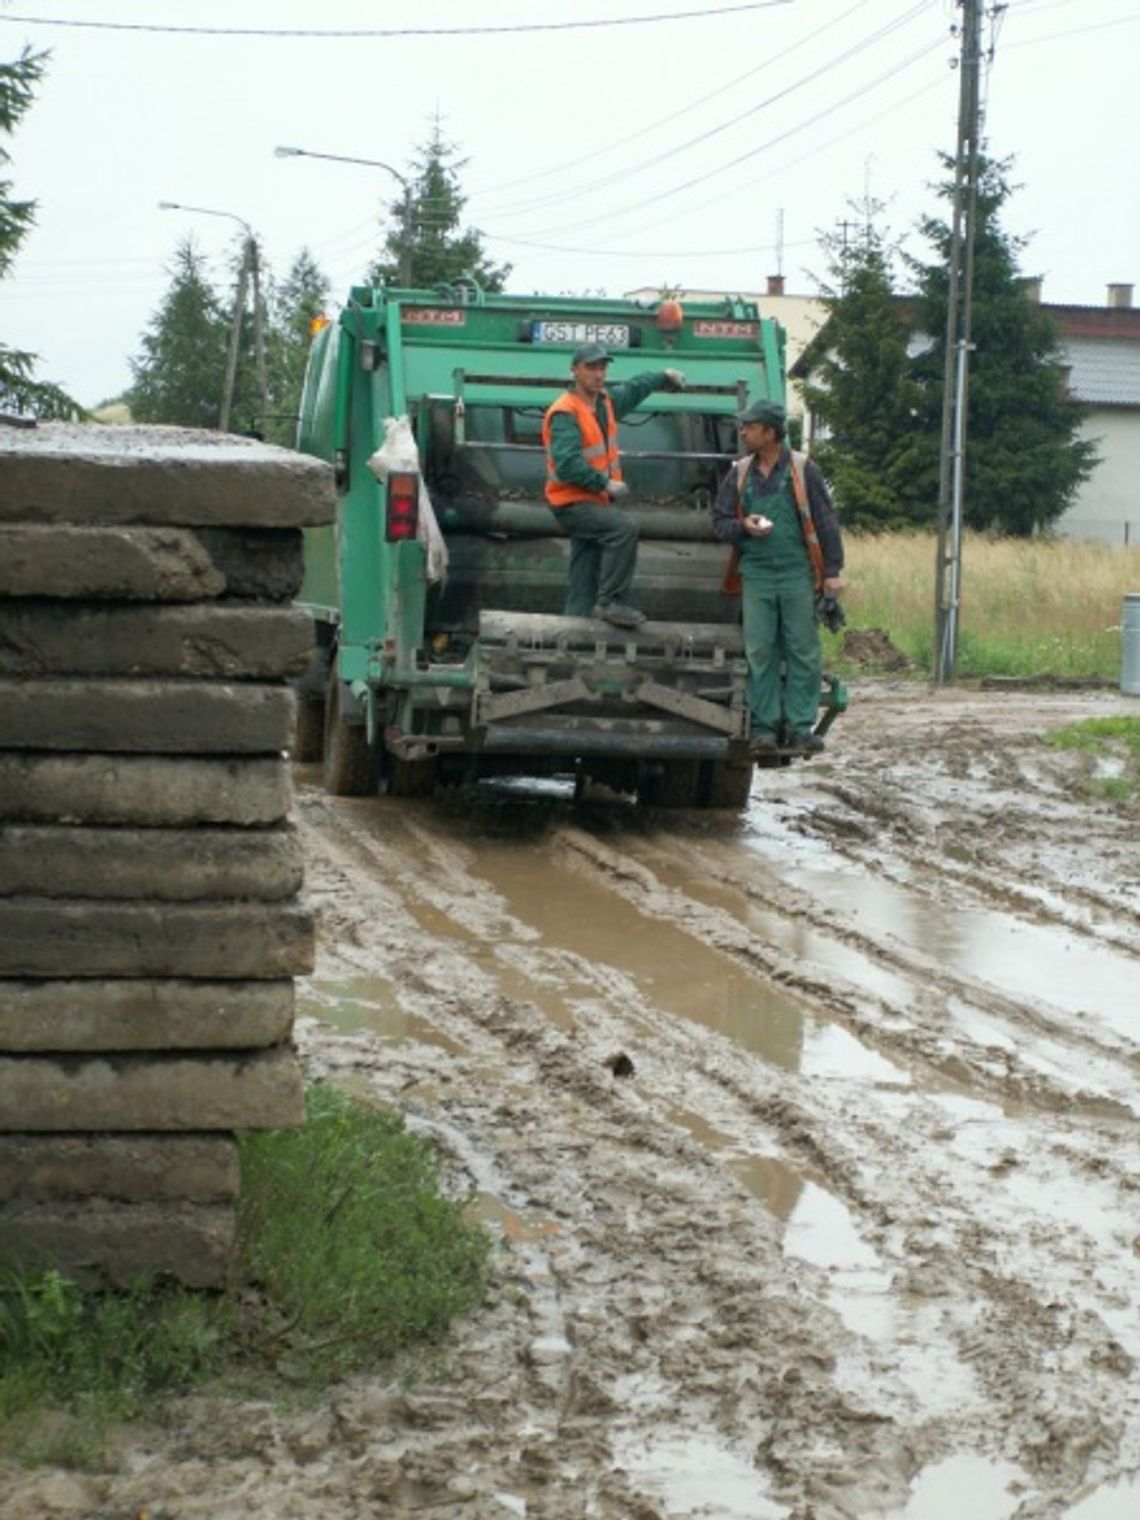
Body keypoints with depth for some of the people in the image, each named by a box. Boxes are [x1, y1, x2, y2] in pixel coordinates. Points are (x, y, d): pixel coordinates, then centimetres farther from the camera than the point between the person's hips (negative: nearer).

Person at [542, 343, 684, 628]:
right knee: (624, 527, -28)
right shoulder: (565, 413, -19)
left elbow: (633, 390, 33)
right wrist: (606, 483, -26)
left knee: (585, 579, 8)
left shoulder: (605, 402, 9)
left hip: (595, 502, 9)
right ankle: (610, 602, -22)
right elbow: (566, 464, -28)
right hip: (572, 502, -9)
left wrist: (663, 377, 40)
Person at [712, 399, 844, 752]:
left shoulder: (803, 471, 1)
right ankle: (764, 726, 6)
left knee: (802, 651, -1)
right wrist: (743, 527, -8)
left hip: (797, 575, -2)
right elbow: (719, 521, 15)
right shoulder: (739, 474, 11)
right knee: (759, 652, 1)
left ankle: (800, 726, 3)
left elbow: (826, 522, 1)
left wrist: (832, 571, -4)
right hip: (756, 574, 2)